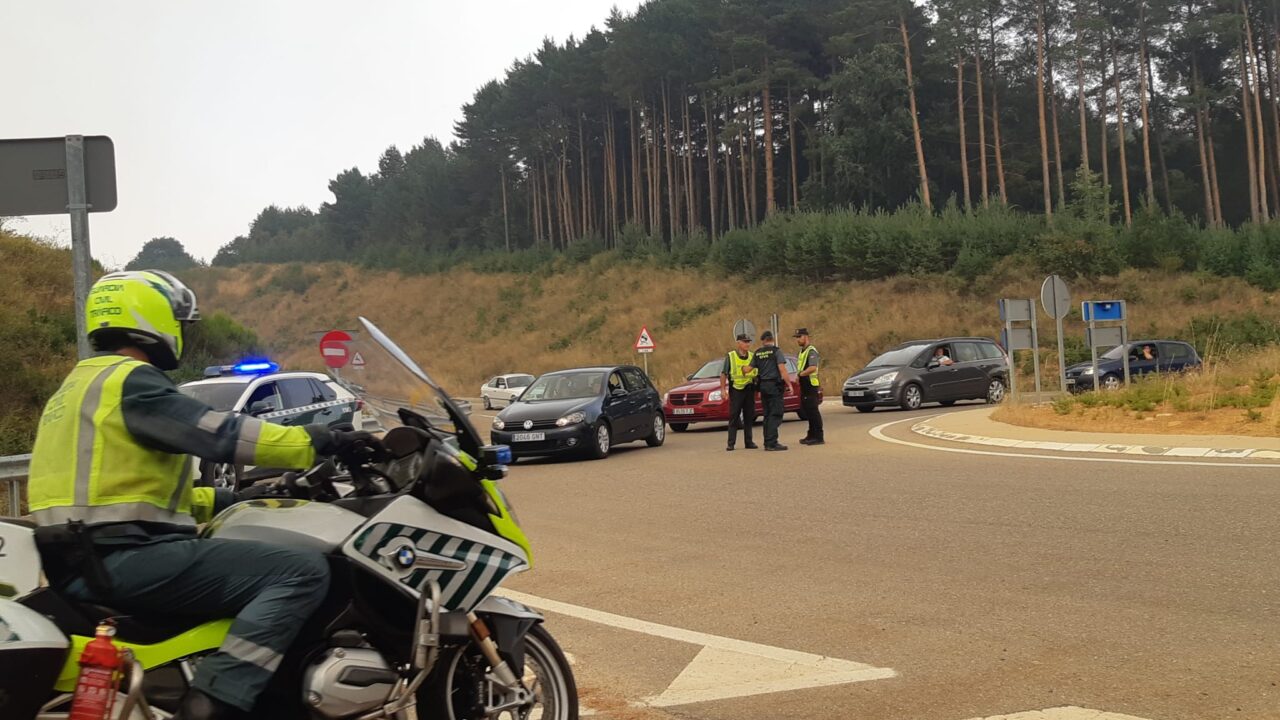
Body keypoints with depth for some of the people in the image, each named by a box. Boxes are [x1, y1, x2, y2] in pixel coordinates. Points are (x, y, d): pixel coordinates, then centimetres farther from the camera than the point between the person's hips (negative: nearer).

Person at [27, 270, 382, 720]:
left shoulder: (81, 385, 23)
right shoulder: (129, 379, -8)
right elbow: (218, 433, -19)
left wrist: (231, 501, 27)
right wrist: (321, 442, -15)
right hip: (126, 557, -11)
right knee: (303, 573, -21)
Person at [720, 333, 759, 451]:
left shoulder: (753, 356, 9)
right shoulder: (730, 356, -2)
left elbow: (758, 373, 15)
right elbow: (724, 374, -1)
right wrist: (723, 389, -8)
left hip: (749, 389, 4)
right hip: (736, 389, -4)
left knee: (749, 417, 7)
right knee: (734, 416, -3)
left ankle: (748, 442, 14)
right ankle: (731, 443, -1)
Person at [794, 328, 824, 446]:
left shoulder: (811, 351, -12)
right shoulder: (802, 351, 19)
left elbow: (813, 368, -25)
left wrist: (800, 374, -21)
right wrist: (799, 375, 8)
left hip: (811, 386, -10)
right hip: (804, 386, 10)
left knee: (813, 411, -9)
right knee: (807, 411, 14)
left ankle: (818, 437, -8)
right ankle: (811, 435, 22)